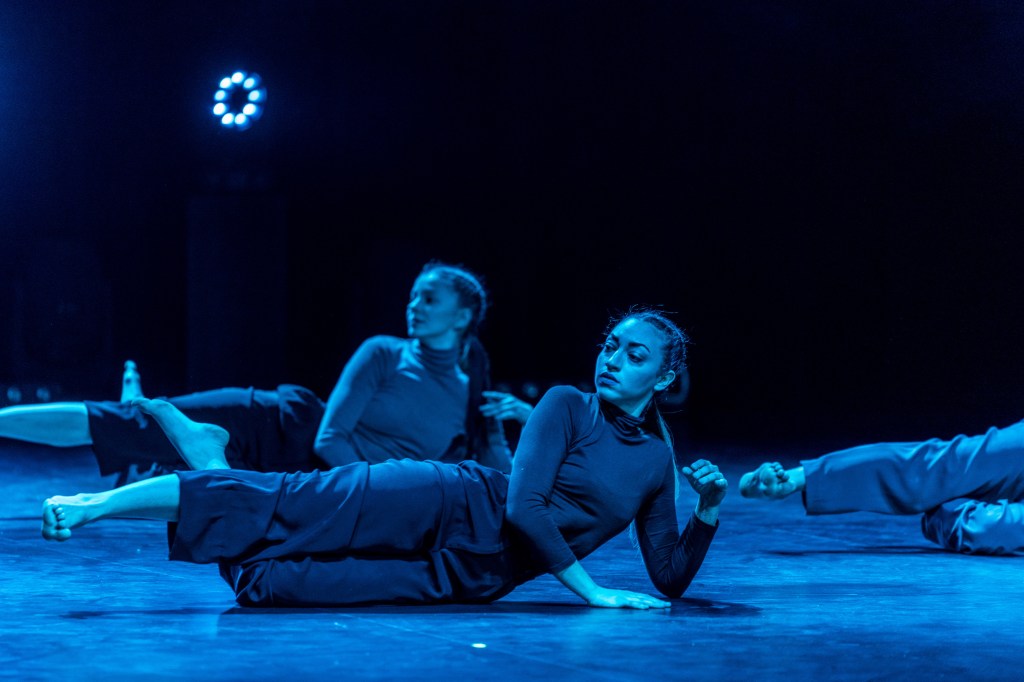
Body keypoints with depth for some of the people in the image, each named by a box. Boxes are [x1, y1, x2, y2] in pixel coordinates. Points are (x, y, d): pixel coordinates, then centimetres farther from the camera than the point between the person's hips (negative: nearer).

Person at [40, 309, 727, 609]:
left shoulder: (657, 464, 14)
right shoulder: (567, 406, 0)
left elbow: (672, 579, 15)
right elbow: (523, 505, -13)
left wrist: (708, 511, -2)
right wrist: (592, 590, -19)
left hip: (474, 578, 2)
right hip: (450, 503, -2)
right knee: (288, 502, -19)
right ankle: (94, 503, -5)